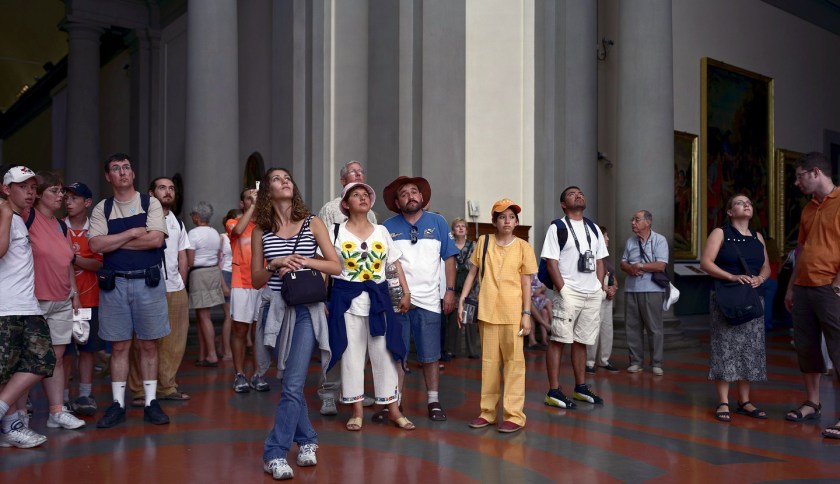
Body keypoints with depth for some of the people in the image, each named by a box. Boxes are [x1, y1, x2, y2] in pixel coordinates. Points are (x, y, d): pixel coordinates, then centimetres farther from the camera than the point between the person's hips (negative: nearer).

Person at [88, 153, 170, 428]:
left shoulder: (151, 204, 3)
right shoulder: (101, 209, 7)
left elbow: (156, 239, -12)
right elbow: (96, 245, -7)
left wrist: (114, 242, -8)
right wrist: (133, 233, -11)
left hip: (148, 282, -1)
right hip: (114, 284, 1)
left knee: (149, 345, 5)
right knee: (119, 346, 6)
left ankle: (151, 403, 13)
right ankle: (118, 405, 15)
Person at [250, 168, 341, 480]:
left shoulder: (312, 224, 2)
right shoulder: (260, 231, 5)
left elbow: (336, 267, 1)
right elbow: (256, 280, 6)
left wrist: (305, 261, -13)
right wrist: (276, 265, -12)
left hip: (307, 309, -2)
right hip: (277, 309, 2)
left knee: (293, 385, -9)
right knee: (291, 383, 10)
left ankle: (274, 453, -2)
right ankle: (306, 440, 26)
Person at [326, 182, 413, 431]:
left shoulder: (381, 231, 8)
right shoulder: (336, 232, 1)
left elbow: (396, 263, 9)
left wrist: (406, 292, 3)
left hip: (378, 297, 2)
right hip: (347, 298, -2)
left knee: (384, 352, 5)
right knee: (352, 353, 4)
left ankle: (393, 409, 15)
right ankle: (357, 411, 16)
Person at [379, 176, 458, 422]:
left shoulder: (438, 222, 5)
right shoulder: (388, 227, 5)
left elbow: (449, 258, 6)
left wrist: (450, 290, -1)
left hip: (429, 300, 0)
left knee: (430, 356, 7)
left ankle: (433, 402, 18)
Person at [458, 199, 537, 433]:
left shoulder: (523, 247, 0)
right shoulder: (484, 242, 5)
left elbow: (526, 283, 1)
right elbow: (472, 273, 9)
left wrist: (526, 314, -4)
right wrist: (461, 300, 2)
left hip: (513, 313, -2)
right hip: (487, 311, 2)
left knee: (514, 361, 1)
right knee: (489, 361, 10)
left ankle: (514, 414, 7)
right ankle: (488, 411, 20)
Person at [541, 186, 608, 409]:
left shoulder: (593, 228, 16)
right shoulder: (557, 227, -3)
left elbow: (599, 261, 18)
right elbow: (551, 262, -8)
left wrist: (601, 287, 7)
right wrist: (563, 290, -15)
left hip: (592, 294, 6)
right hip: (569, 292, -6)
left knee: (581, 341, 13)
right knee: (558, 340, -5)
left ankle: (580, 387, 23)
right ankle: (553, 392, -1)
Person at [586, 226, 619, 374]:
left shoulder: (606, 257, 19)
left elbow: (613, 277, 23)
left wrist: (614, 287, 3)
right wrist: (607, 289, -15)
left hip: (608, 298, 9)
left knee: (607, 329, 10)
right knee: (594, 330, -8)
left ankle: (604, 360, 19)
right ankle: (589, 362, 0)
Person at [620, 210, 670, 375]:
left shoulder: (659, 240, -3)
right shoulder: (630, 241, 13)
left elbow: (661, 265, -13)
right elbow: (623, 263, 13)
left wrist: (639, 265, -8)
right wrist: (631, 269, -9)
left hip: (652, 290, -5)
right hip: (631, 289, 5)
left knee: (654, 327, -1)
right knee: (632, 326, 6)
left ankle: (656, 363, 8)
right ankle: (636, 361, 16)